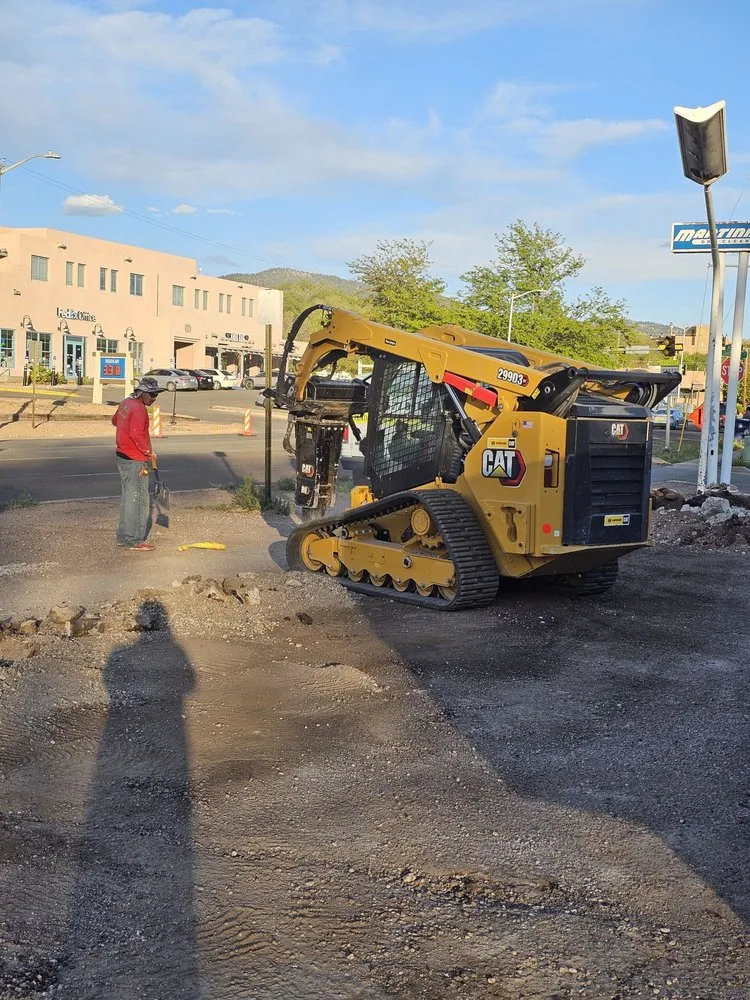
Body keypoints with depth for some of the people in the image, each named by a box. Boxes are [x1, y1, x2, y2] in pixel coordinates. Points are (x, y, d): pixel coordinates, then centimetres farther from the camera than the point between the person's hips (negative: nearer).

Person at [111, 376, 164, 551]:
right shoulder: (139, 409, -19)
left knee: (127, 497, 17)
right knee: (138, 500, -3)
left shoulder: (125, 403, 11)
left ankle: (124, 536, 24)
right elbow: (136, 435, -28)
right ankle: (135, 541, 1)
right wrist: (148, 452, -19)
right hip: (135, 461, -10)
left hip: (122, 456, 10)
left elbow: (115, 420, 29)